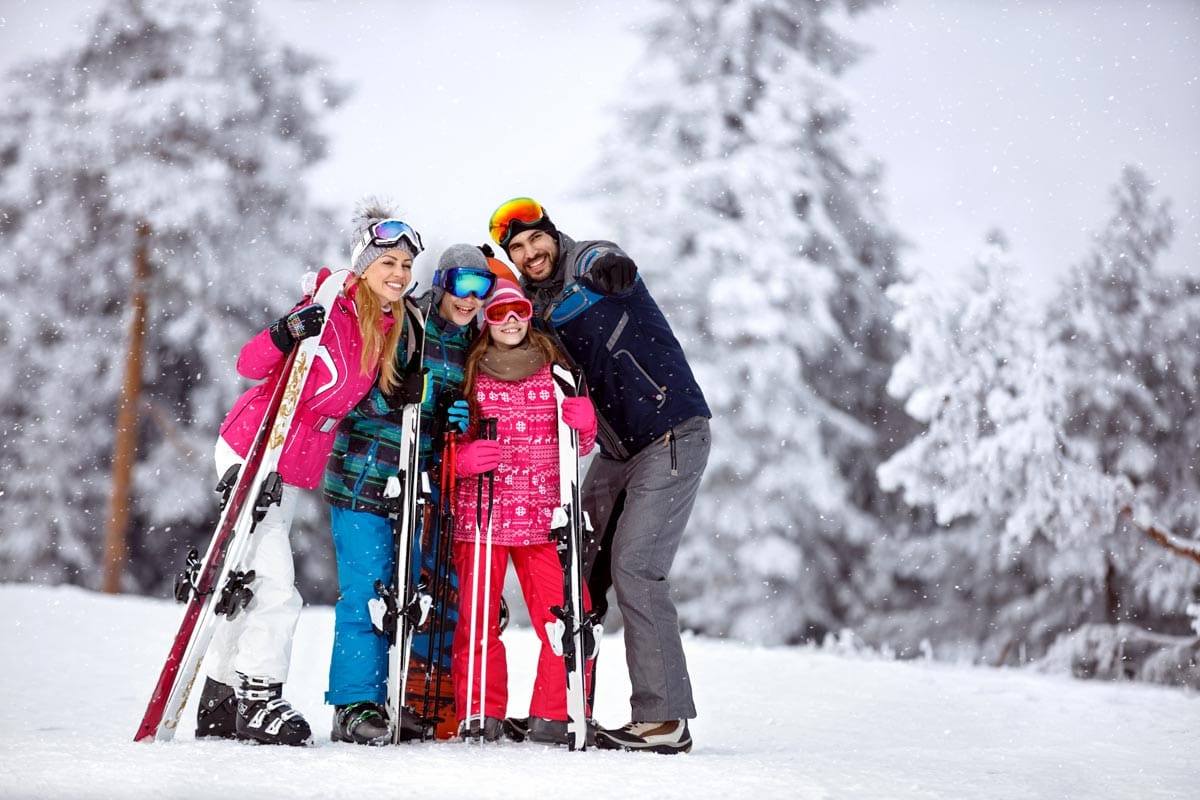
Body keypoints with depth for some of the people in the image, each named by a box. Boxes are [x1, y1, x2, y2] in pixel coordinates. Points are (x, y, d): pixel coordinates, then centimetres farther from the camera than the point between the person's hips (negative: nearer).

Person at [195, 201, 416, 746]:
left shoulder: (384, 330, 6)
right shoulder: (329, 311, -17)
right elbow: (249, 366, -20)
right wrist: (286, 334, -38)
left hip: (295, 470, 8)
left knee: (253, 584, 14)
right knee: (275, 585, -12)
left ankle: (221, 702, 23)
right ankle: (258, 700, -4)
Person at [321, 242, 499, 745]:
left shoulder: (474, 342, 12)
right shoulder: (400, 323, -6)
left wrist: (468, 420, -4)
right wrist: (409, 393, -28)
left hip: (426, 486, 6)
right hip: (366, 477, -6)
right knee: (366, 590, -8)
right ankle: (356, 705, -2)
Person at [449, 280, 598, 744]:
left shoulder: (555, 370, 12)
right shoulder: (468, 374, 7)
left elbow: (578, 447, 17)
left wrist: (584, 423, -5)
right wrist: (463, 458, -11)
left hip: (543, 515, 1)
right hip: (479, 513, -1)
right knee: (478, 619, -2)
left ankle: (552, 720, 5)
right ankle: (480, 718, 12)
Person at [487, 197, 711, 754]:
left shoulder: (590, 259, -6)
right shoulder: (531, 304, 11)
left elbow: (610, 269, -25)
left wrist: (611, 272, -41)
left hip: (673, 435, -8)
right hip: (617, 449, 8)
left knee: (634, 568, -16)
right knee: (579, 570, 7)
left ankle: (665, 720, -13)